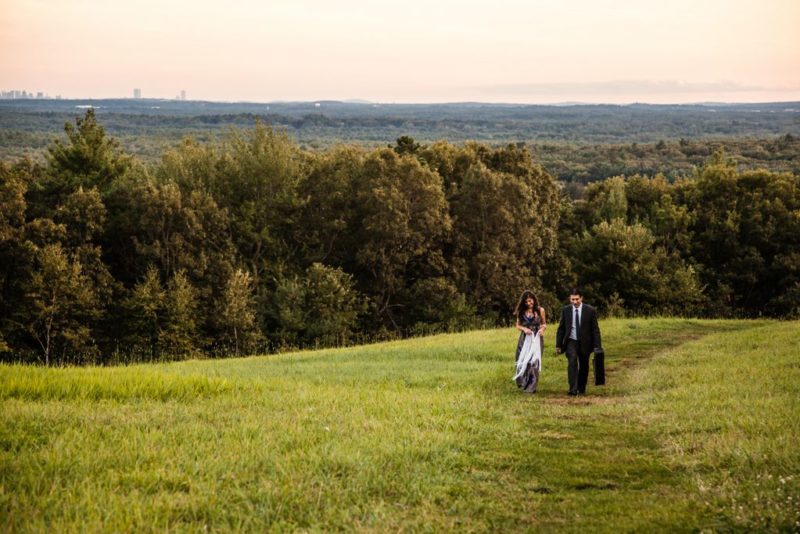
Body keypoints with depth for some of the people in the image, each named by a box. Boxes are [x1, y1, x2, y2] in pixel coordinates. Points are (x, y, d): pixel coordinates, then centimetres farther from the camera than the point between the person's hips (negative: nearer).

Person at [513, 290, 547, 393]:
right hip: (524, 339, 2)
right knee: (523, 362, 0)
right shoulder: (521, 311, 5)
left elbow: (544, 324, 10)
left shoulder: (540, 310, 1)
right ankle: (523, 384, 14)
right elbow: (518, 326, 11)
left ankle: (531, 387, 3)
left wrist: (543, 328, -13)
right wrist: (524, 329, -10)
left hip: (536, 339, -2)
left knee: (534, 363, -4)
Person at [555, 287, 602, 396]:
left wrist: (597, 346, -8)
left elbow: (595, 329, -2)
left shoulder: (590, 311, -5)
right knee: (572, 361, -22)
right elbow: (561, 329, 6)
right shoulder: (566, 310, 0)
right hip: (571, 342, 0)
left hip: (584, 343, 0)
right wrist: (558, 345, 3)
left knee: (584, 366, 8)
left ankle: (581, 389, 28)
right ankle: (573, 389, -25)